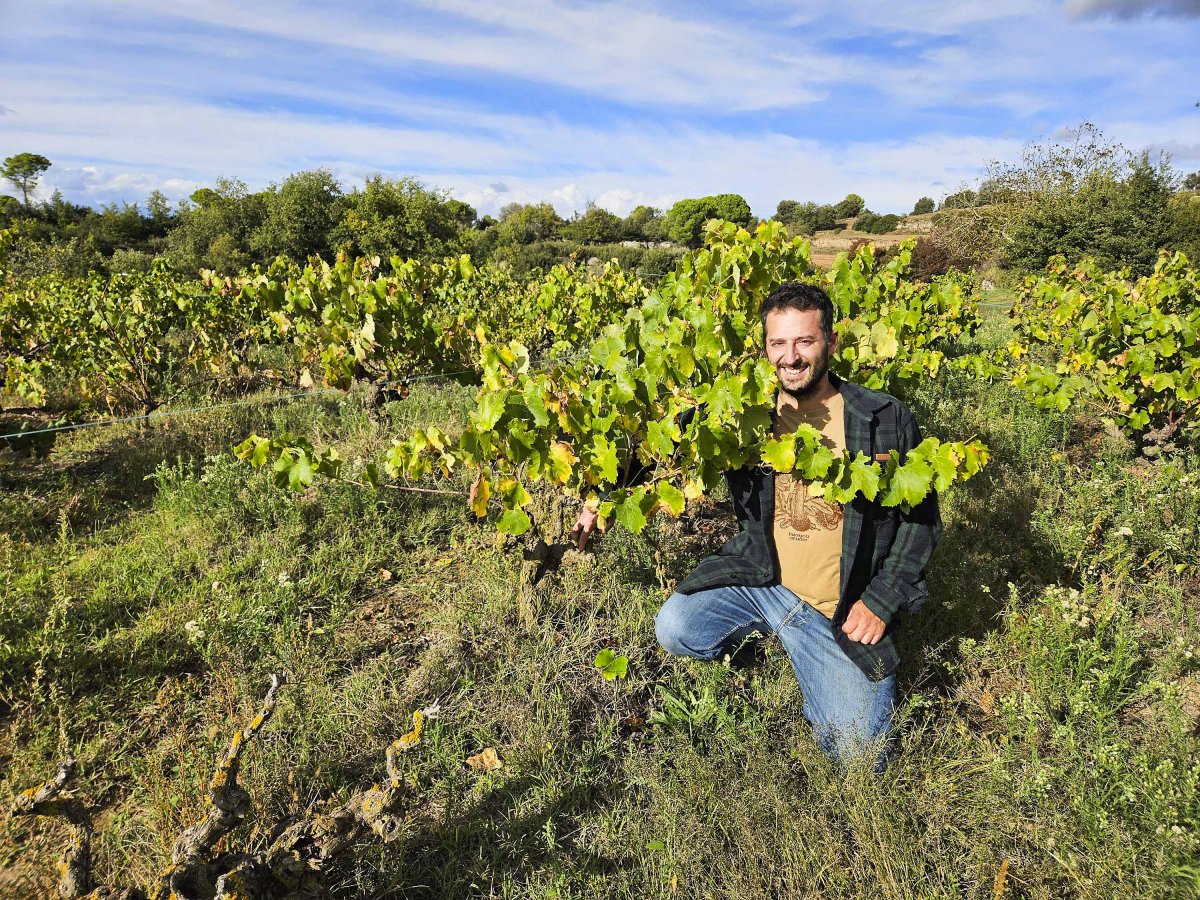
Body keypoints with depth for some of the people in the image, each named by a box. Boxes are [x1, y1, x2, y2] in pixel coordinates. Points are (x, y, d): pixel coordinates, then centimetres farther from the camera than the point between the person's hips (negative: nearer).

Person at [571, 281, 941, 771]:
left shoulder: (887, 419, -10)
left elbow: (921, 517, -2)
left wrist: (882, 601, -9)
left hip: (842, 612, -1)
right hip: (760, 578, 2)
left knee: (858, 757, -4)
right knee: (675, 629, -20)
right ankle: (758, 630, 13)